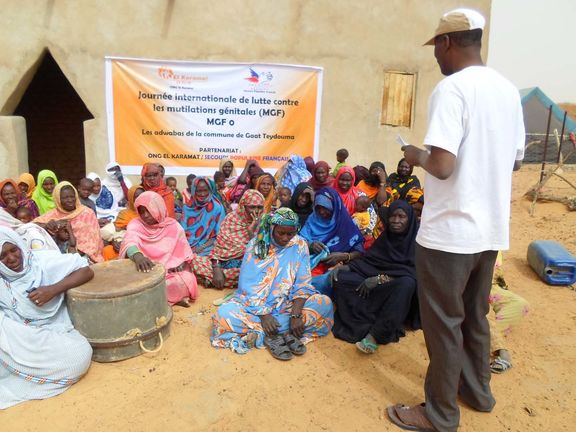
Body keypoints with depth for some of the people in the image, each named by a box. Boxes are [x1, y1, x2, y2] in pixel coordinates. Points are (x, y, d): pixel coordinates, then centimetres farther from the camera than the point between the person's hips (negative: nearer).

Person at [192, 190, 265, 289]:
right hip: (222, 261, 0)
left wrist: (251, 231, -21)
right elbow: (218, 244, -4)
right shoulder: (232, 217, -1)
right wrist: (216, 269, -16)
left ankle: (210, 279, -15)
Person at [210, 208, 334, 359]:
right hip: (254, 305, -1)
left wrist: (296, 314, -25)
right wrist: (263, 314, -24)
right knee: (223, 314, -28)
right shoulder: (256, 244, -7)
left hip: (288, 304, 1)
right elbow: (248, 285, -12)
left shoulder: (300, 245, -5)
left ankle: (266, 335, -24)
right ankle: (287, 334, -26)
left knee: (325, 304, -22)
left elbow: (302, 285, -9)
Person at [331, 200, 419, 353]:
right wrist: (346, 267, -10)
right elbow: (369, 259, 8)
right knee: (341, 278, -16)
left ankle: (374, 335, -40)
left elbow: (413, 271, -17)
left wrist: (380, 279, -25)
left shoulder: (416, 240, -6)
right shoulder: (385, 237, 10)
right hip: (376, 287, 5)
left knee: (407, 283, -40)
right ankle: (367, 326, -29)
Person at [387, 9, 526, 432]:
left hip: (450, 231, -8)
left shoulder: (451, 88, -16)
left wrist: (417, 155, -6)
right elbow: (516, 159, 17)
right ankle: (477, 390, 41)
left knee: (443, 322, 7)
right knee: (474, 315, 23)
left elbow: (442, 166, -25)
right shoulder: (508, 89, 9)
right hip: (491, 229, 8)